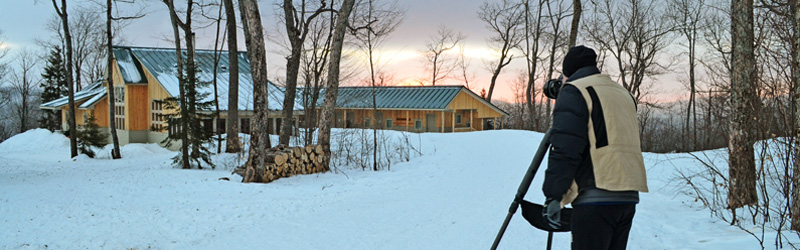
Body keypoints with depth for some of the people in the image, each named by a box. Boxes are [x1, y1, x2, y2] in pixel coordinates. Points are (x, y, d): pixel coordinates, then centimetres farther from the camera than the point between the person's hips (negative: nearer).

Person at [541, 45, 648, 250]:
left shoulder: (573, 92, -3)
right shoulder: (624, 94, 23)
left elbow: (564, 150, -12)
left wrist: (553, 195, -10)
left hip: (595, 197, -8)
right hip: (629, 196, 8)